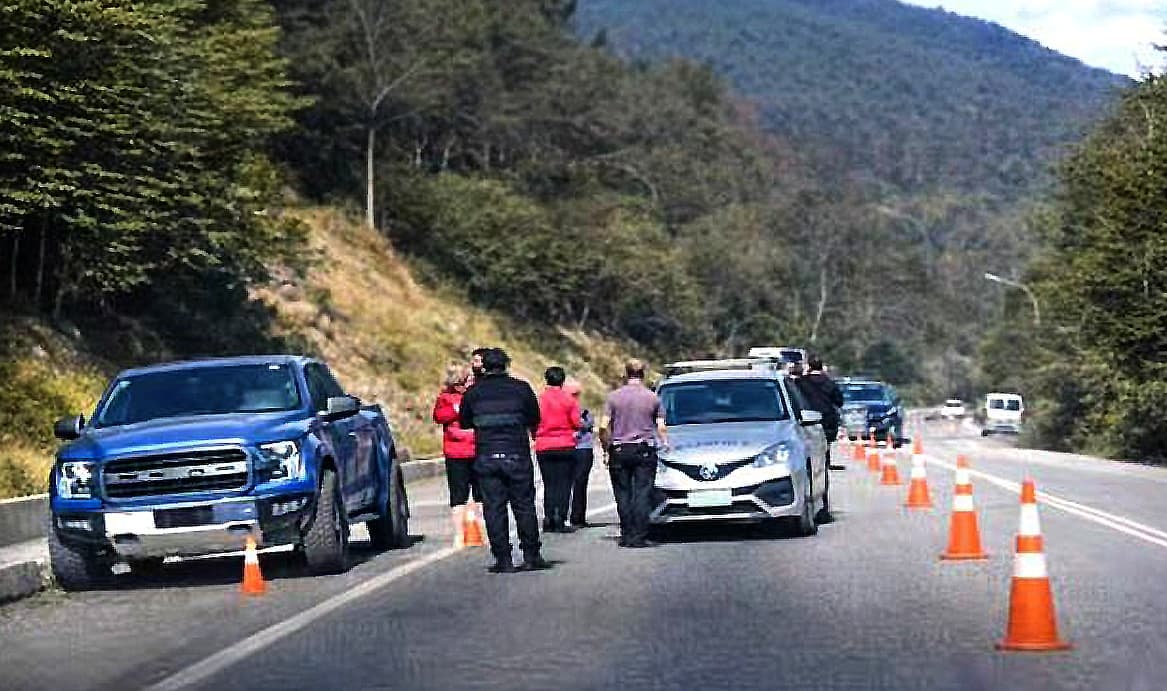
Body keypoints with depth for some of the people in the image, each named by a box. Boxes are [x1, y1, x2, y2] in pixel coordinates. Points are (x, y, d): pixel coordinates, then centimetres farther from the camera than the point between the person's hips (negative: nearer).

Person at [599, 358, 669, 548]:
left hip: (620, 451, 0)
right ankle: (640, 536, -5)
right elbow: (661, 428, 4)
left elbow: (604, 426, -4)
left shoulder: (614, 396, 1)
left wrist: (606, 448, 8)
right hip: (645, 451, 0)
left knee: (623, 495, 6)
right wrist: (665, 443, 23)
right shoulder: (653, 398, 2)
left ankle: (627, 535, 4)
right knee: (643, 494, 0)